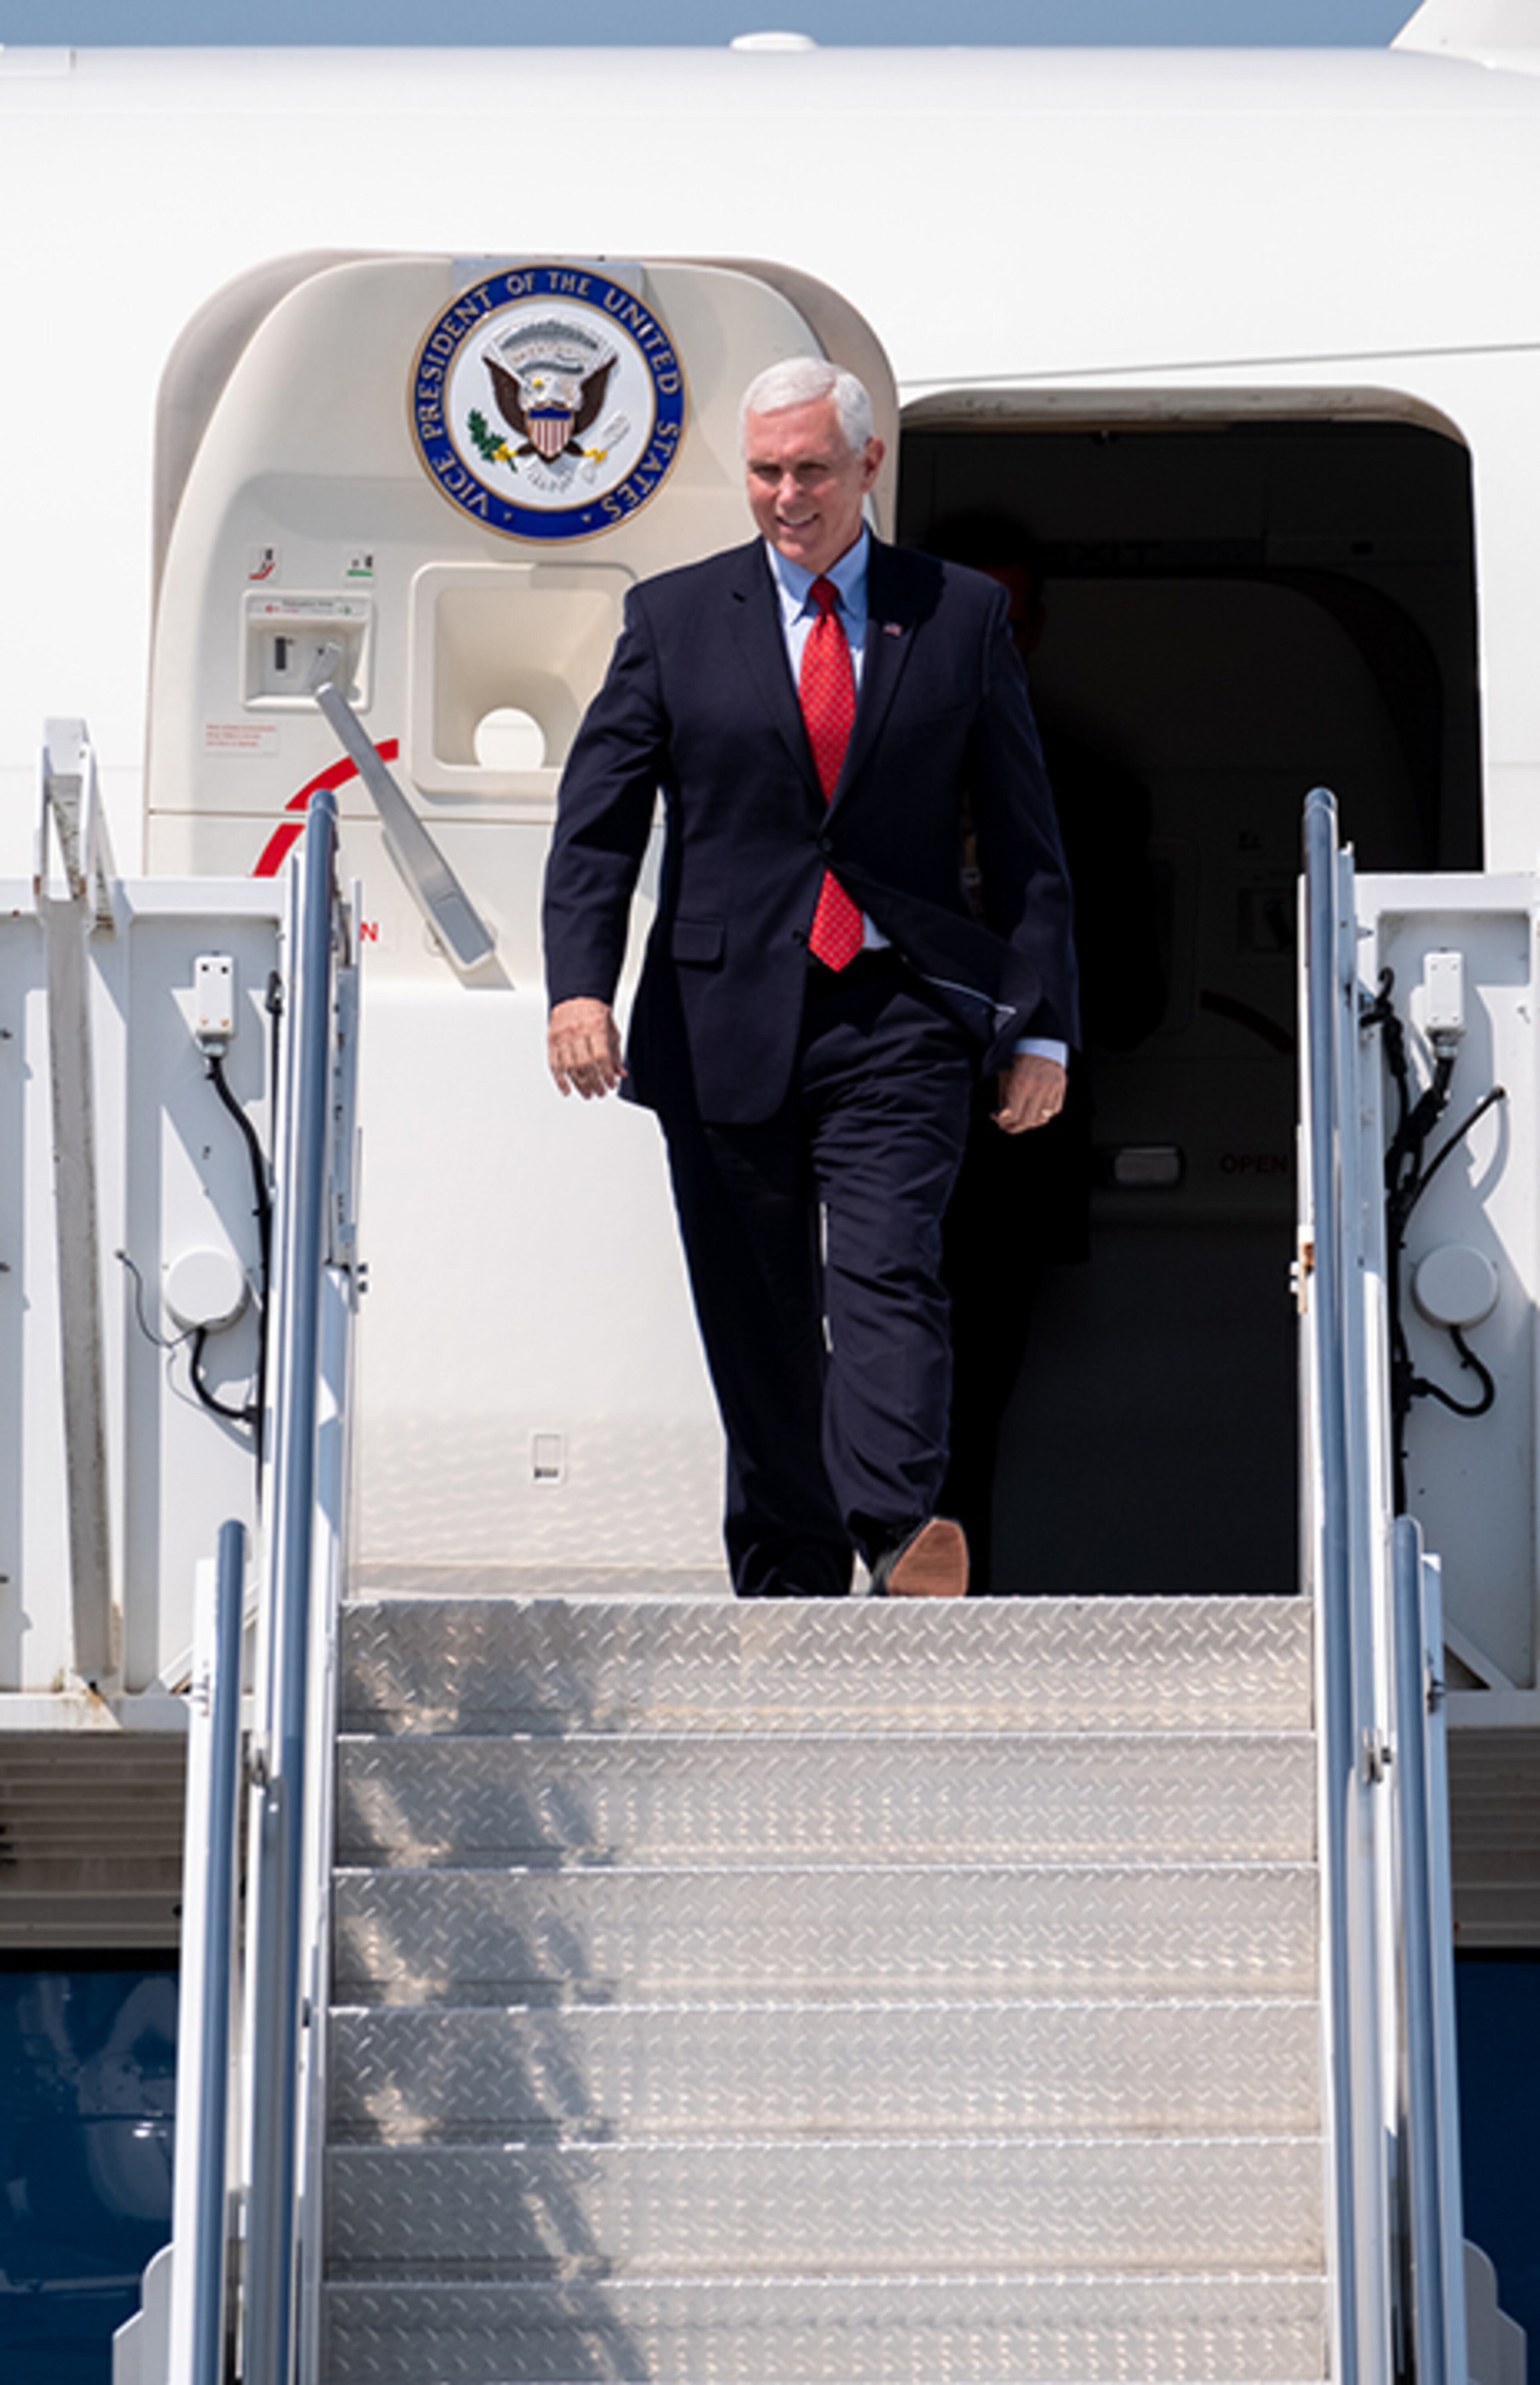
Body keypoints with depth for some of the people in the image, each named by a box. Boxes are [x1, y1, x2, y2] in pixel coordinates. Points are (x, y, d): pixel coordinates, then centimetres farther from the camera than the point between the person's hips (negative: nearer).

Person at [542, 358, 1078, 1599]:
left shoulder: (963, 616, 9)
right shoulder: (674, 616, 9)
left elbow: (1026, 838, 9)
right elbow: (598, 820, 5)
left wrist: (1041, 1030, 3)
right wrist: (581, 983, -12)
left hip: (897, 1019, -1)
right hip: (723, 1020, 1)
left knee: (888, 1273, -20)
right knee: (758, 1324, 4)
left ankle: (896, 1531, -34)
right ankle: (786, 1589, 12)